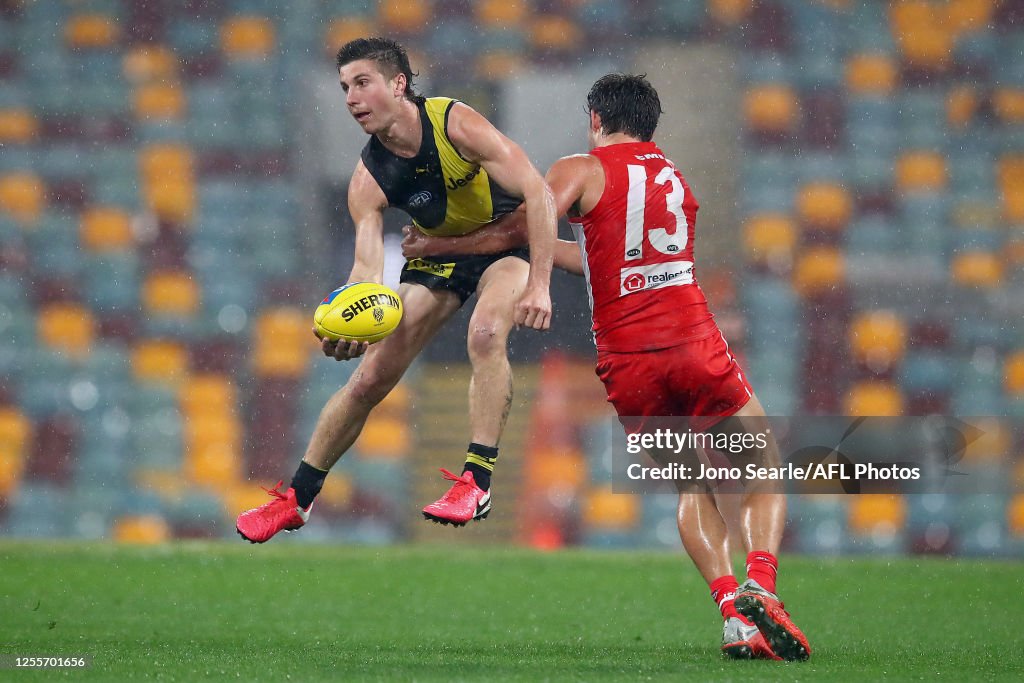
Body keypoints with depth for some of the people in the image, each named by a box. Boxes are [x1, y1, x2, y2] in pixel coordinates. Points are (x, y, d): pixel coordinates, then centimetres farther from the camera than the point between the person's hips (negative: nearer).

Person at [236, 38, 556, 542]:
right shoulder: (369, 180, -16)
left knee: (485, 331, -35)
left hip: (507, 241, -4)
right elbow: (367, 264, -23)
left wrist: (539, 285, -38)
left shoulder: (456, 124, -29)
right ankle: (296, 499, 15)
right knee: (370, 378, 0)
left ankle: (477, 481, -32)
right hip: (440, 252, 4)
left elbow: (538, 192, -31)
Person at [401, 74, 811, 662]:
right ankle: (761, 586, -13)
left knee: (691, 486, 16)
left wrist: (436, 245, 11)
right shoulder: (677, 180, 22)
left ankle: (733, 612, -1)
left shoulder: (582, 171, 6)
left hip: (627, 361, -1)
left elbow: (515, 232, -2)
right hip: (695, 346, 1)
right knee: (767, 469, 13)